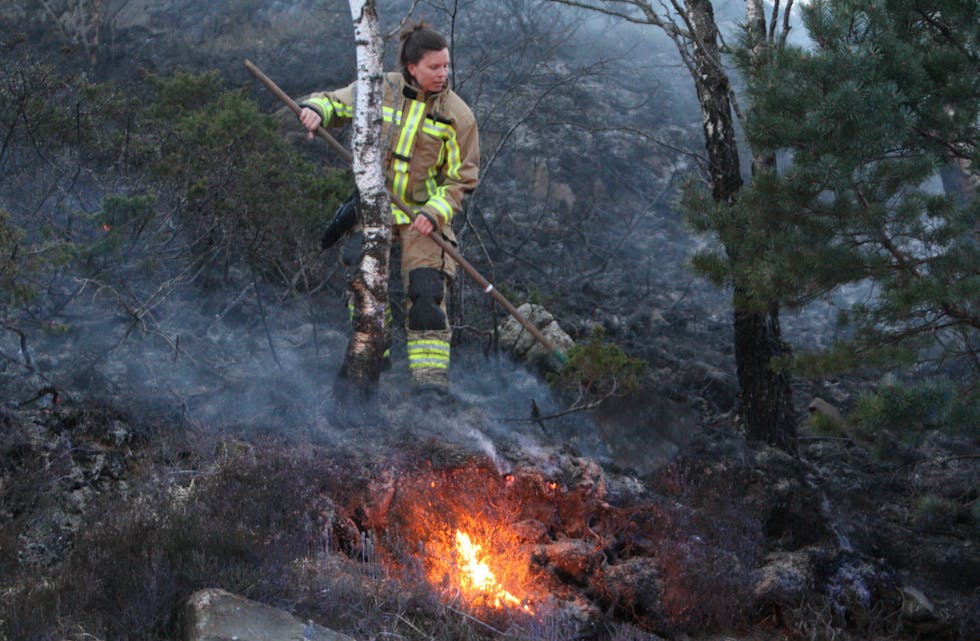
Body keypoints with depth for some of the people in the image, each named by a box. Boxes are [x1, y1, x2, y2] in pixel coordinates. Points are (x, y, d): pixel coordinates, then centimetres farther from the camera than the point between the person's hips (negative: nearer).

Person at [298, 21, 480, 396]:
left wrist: (434, 213, -16)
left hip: (424, 214, -2)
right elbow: (336, 102, 12)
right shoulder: (380, 90, -2)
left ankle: (430, 370, -8)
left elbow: (461, 179, -1)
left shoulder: (456, 115, -4)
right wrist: (316, 109, -12)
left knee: (426, 289, -14)